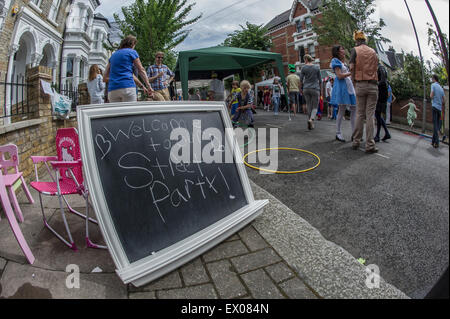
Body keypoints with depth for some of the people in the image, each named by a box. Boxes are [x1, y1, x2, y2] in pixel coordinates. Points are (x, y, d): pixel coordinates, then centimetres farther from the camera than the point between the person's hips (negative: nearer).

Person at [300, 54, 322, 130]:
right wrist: (321, 89, 14)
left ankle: (311, 124, 9)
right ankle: (311, 119, -24)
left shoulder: (304, 68, 1)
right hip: (315, 89, -1)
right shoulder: (317, 68, 3)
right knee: (315, 107, 4)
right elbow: (320, 80, 5)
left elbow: (301, 80, 0)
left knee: (309, 106, 9)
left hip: (306, 89, 1)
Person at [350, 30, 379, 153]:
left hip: (360, 84, -1)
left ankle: (356, 142, 9)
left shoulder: (355, 50, 3)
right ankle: (370, 145, -4)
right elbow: (376, 68, 8)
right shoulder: (373, 51, 12)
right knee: (370, 115, -1)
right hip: (373, 85, 1)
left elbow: (352, 67, -5)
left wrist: (354, 79, 8)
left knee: (359, 114, 6)